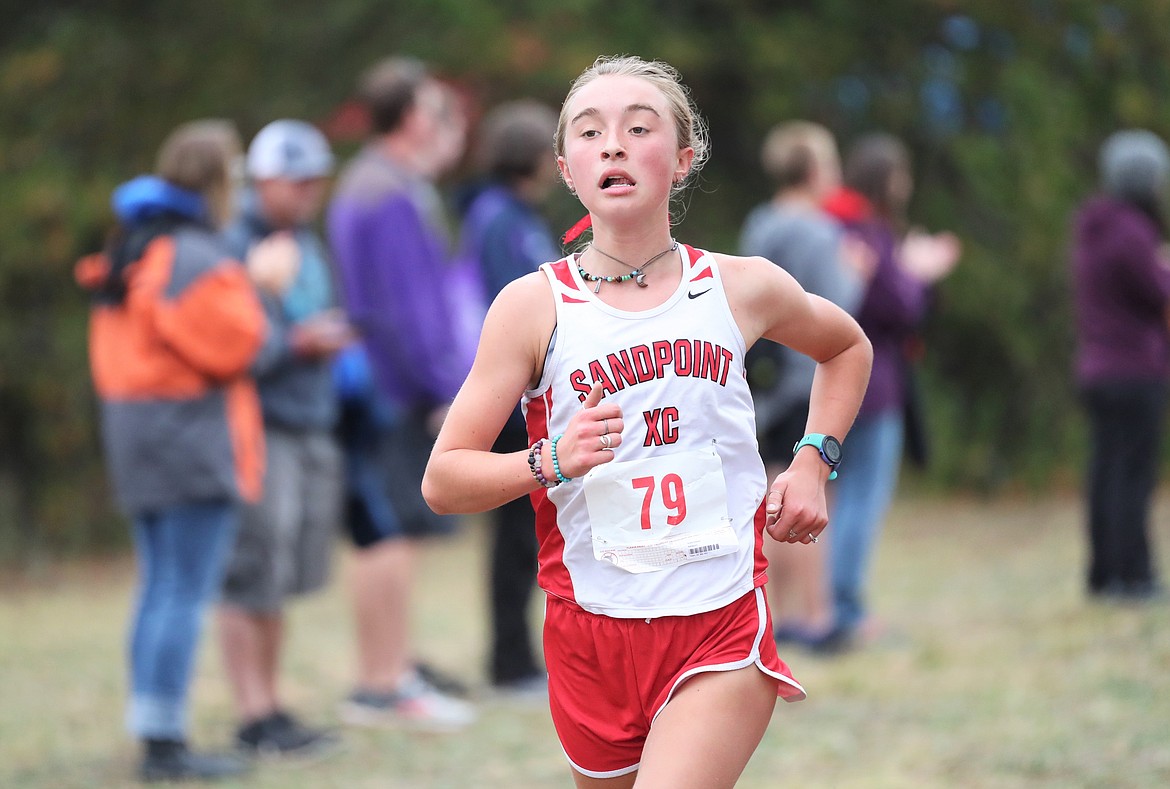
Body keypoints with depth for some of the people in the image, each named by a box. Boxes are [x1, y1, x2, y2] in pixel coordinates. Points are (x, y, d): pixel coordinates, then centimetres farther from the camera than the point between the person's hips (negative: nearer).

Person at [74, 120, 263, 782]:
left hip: (134, 431, 10)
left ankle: (154, 733, 15)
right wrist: (258, 288, -3)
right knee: (188, 594, -8)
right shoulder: (194, 255, -16)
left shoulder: (132, 250, 15)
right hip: (193, 438, -10)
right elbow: (232, 344, -18)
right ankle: (166, 740, -10)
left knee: (160, 588, 13)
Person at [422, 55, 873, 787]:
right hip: (593, 634, 1)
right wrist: (549, 462, -20)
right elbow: (442, 480, -3)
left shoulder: (742, 287, 2)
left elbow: (848, 348, 25)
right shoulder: (534, 305, -3)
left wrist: (813, 462, 11)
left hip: (723, 624, -1)